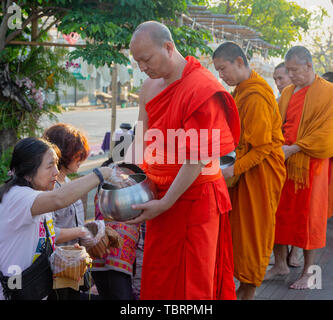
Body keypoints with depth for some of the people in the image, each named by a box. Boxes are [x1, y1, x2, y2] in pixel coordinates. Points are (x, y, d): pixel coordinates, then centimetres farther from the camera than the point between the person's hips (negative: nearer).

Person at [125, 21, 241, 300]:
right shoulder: (151, 86, 7)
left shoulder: (202, 88, -18)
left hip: (193, 196, -7)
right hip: (160, 195, 7)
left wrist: (165, 203, -18)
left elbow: (197, 159, -19)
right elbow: (142, 137, 11)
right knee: (158, 277, 14)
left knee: (190, 281, 5)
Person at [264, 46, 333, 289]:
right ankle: (280, 264, 21)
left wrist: (293, 149, -15)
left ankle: (308, 272, 12)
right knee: (279, 213, 8)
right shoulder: (287, 93, 13)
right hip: (282, 163, 5)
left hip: (310, 166, -5)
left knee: (308, 217, 2)